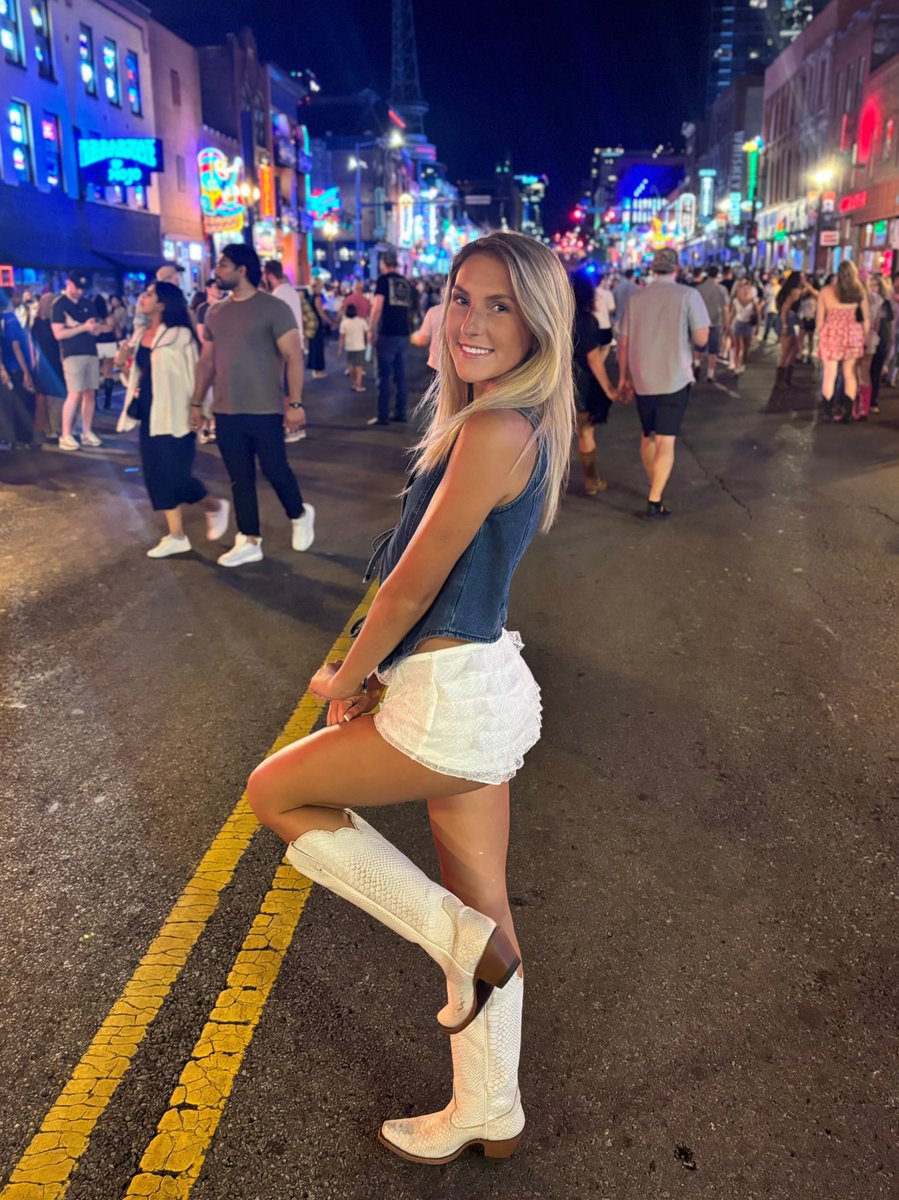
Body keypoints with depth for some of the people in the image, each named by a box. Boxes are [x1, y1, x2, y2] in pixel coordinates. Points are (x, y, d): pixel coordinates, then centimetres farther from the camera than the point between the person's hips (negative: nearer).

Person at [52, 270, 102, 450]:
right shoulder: (59, 305, -1)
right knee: (75, 394, -11)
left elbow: (96, 330, 10)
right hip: (72, 354, -5)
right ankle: (65, 436, -7)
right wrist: (83, 327, -11)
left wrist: (74, 324, -7)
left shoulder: (88, 304, 15)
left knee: (90, 393, 4)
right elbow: (59, 333, -9)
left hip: (91, 353, 5)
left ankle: (87, 433, 11)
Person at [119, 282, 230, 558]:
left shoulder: (180, 335, -11)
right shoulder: (141, 334, 11)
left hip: (174, 415, -8)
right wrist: (124, 358, 2)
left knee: (175, 475, -7)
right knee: (157, 476, 6)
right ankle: (176, 536, 13)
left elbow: (194, 374, -12)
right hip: (150, 415, 8)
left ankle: (215, 507, 21)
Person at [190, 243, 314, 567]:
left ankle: (299, 516, 29)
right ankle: (249, 542, 17)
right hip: (226, 412, 5)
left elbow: (293, 357, -11)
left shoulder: (273, 308, -7)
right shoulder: (215, 313, 10)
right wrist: (197, 402, 14)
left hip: (265, 410, -5)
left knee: (275, 471, 1)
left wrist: (295, 403, -17)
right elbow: (207, 361, 16)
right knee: (240, 479, 8)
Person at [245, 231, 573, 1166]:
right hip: (483, 688, 9)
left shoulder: (495, 430, -20)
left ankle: (456, 940, 9)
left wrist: (345, 679, 0)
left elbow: (415, 582, -16)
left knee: (274, 792, 11)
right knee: (483, 911, 19)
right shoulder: (523, 424, 11)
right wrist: (373, 673, 10)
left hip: (456, 701, -9)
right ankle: (488, 1113, 38)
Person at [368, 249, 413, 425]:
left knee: (384, 376, -3)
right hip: (404, 333, 6)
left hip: (388, 333, -6)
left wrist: (371, 330, -6)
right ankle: (400, 413, 13)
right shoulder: (405, 282, 14)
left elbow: (378, 306, -11)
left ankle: (383, 416, -4)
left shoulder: (384, 279, -4)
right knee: (400, 375, 11)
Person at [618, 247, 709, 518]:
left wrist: (623, 377, 16)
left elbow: (624, 343, 5)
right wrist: (687, 338, 11)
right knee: (665, 441, -1)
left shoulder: (636, 298, 4)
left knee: (648, 437, 19)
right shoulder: (688, 295, -7)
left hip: (642, 379, 4)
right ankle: (655, 501, -7)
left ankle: (655, 489, 29)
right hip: (674, 379, -3)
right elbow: (702, 339, -11)